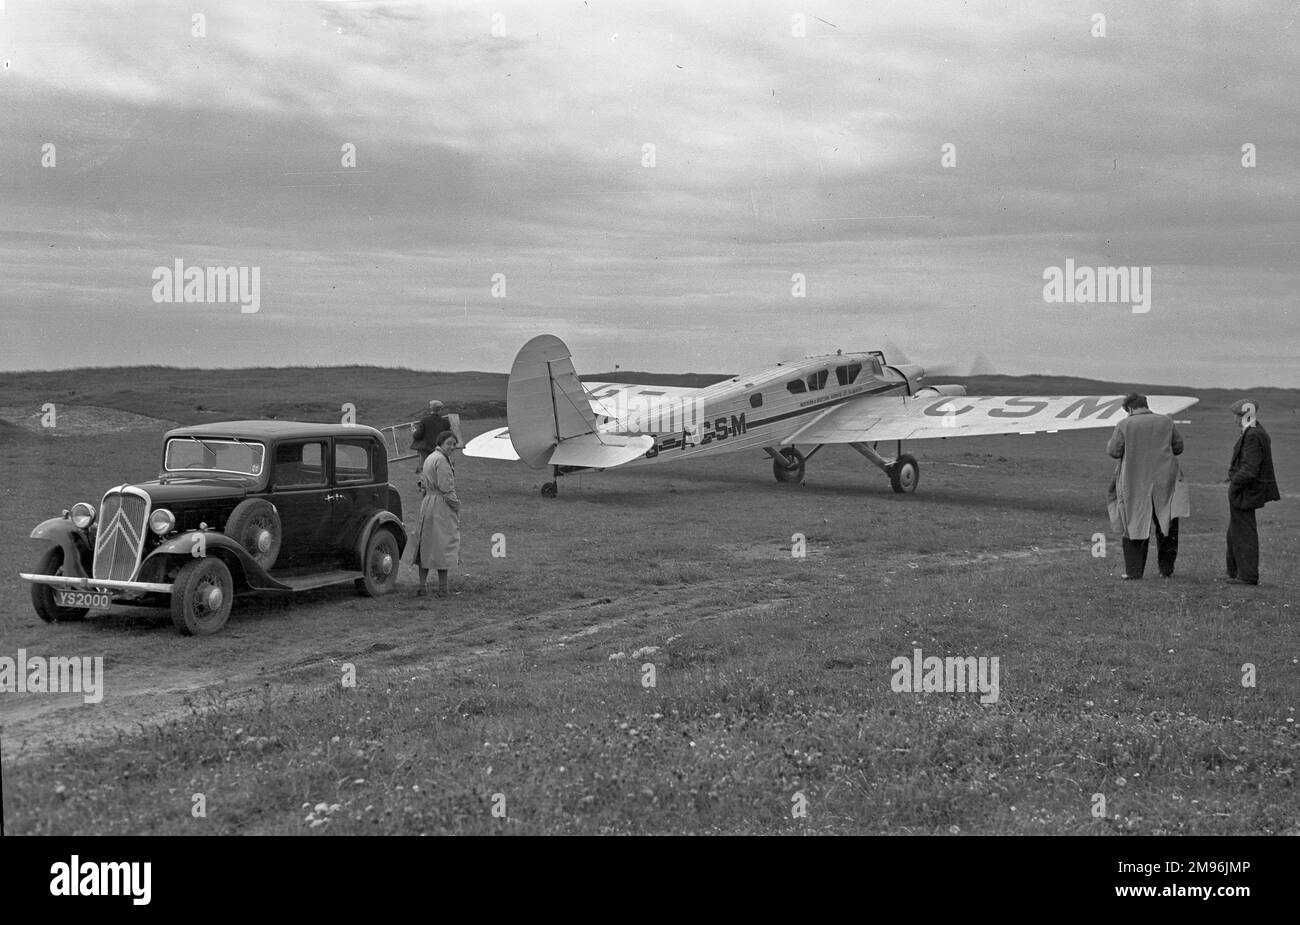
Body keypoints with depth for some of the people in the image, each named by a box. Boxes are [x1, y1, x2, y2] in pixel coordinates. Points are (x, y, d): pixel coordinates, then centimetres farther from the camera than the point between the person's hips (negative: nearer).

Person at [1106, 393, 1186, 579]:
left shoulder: (1124, 425, -7)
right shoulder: (1167, 422, 2)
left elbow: (1114, 451, -7)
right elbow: (1178, 447, 9)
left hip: (1135, 484, -2)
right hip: (1164, 481, 2)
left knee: (1135, 526, 8)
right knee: (1167, 526, 12)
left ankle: (1133, 570, 8)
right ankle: (1166, 569, 16)